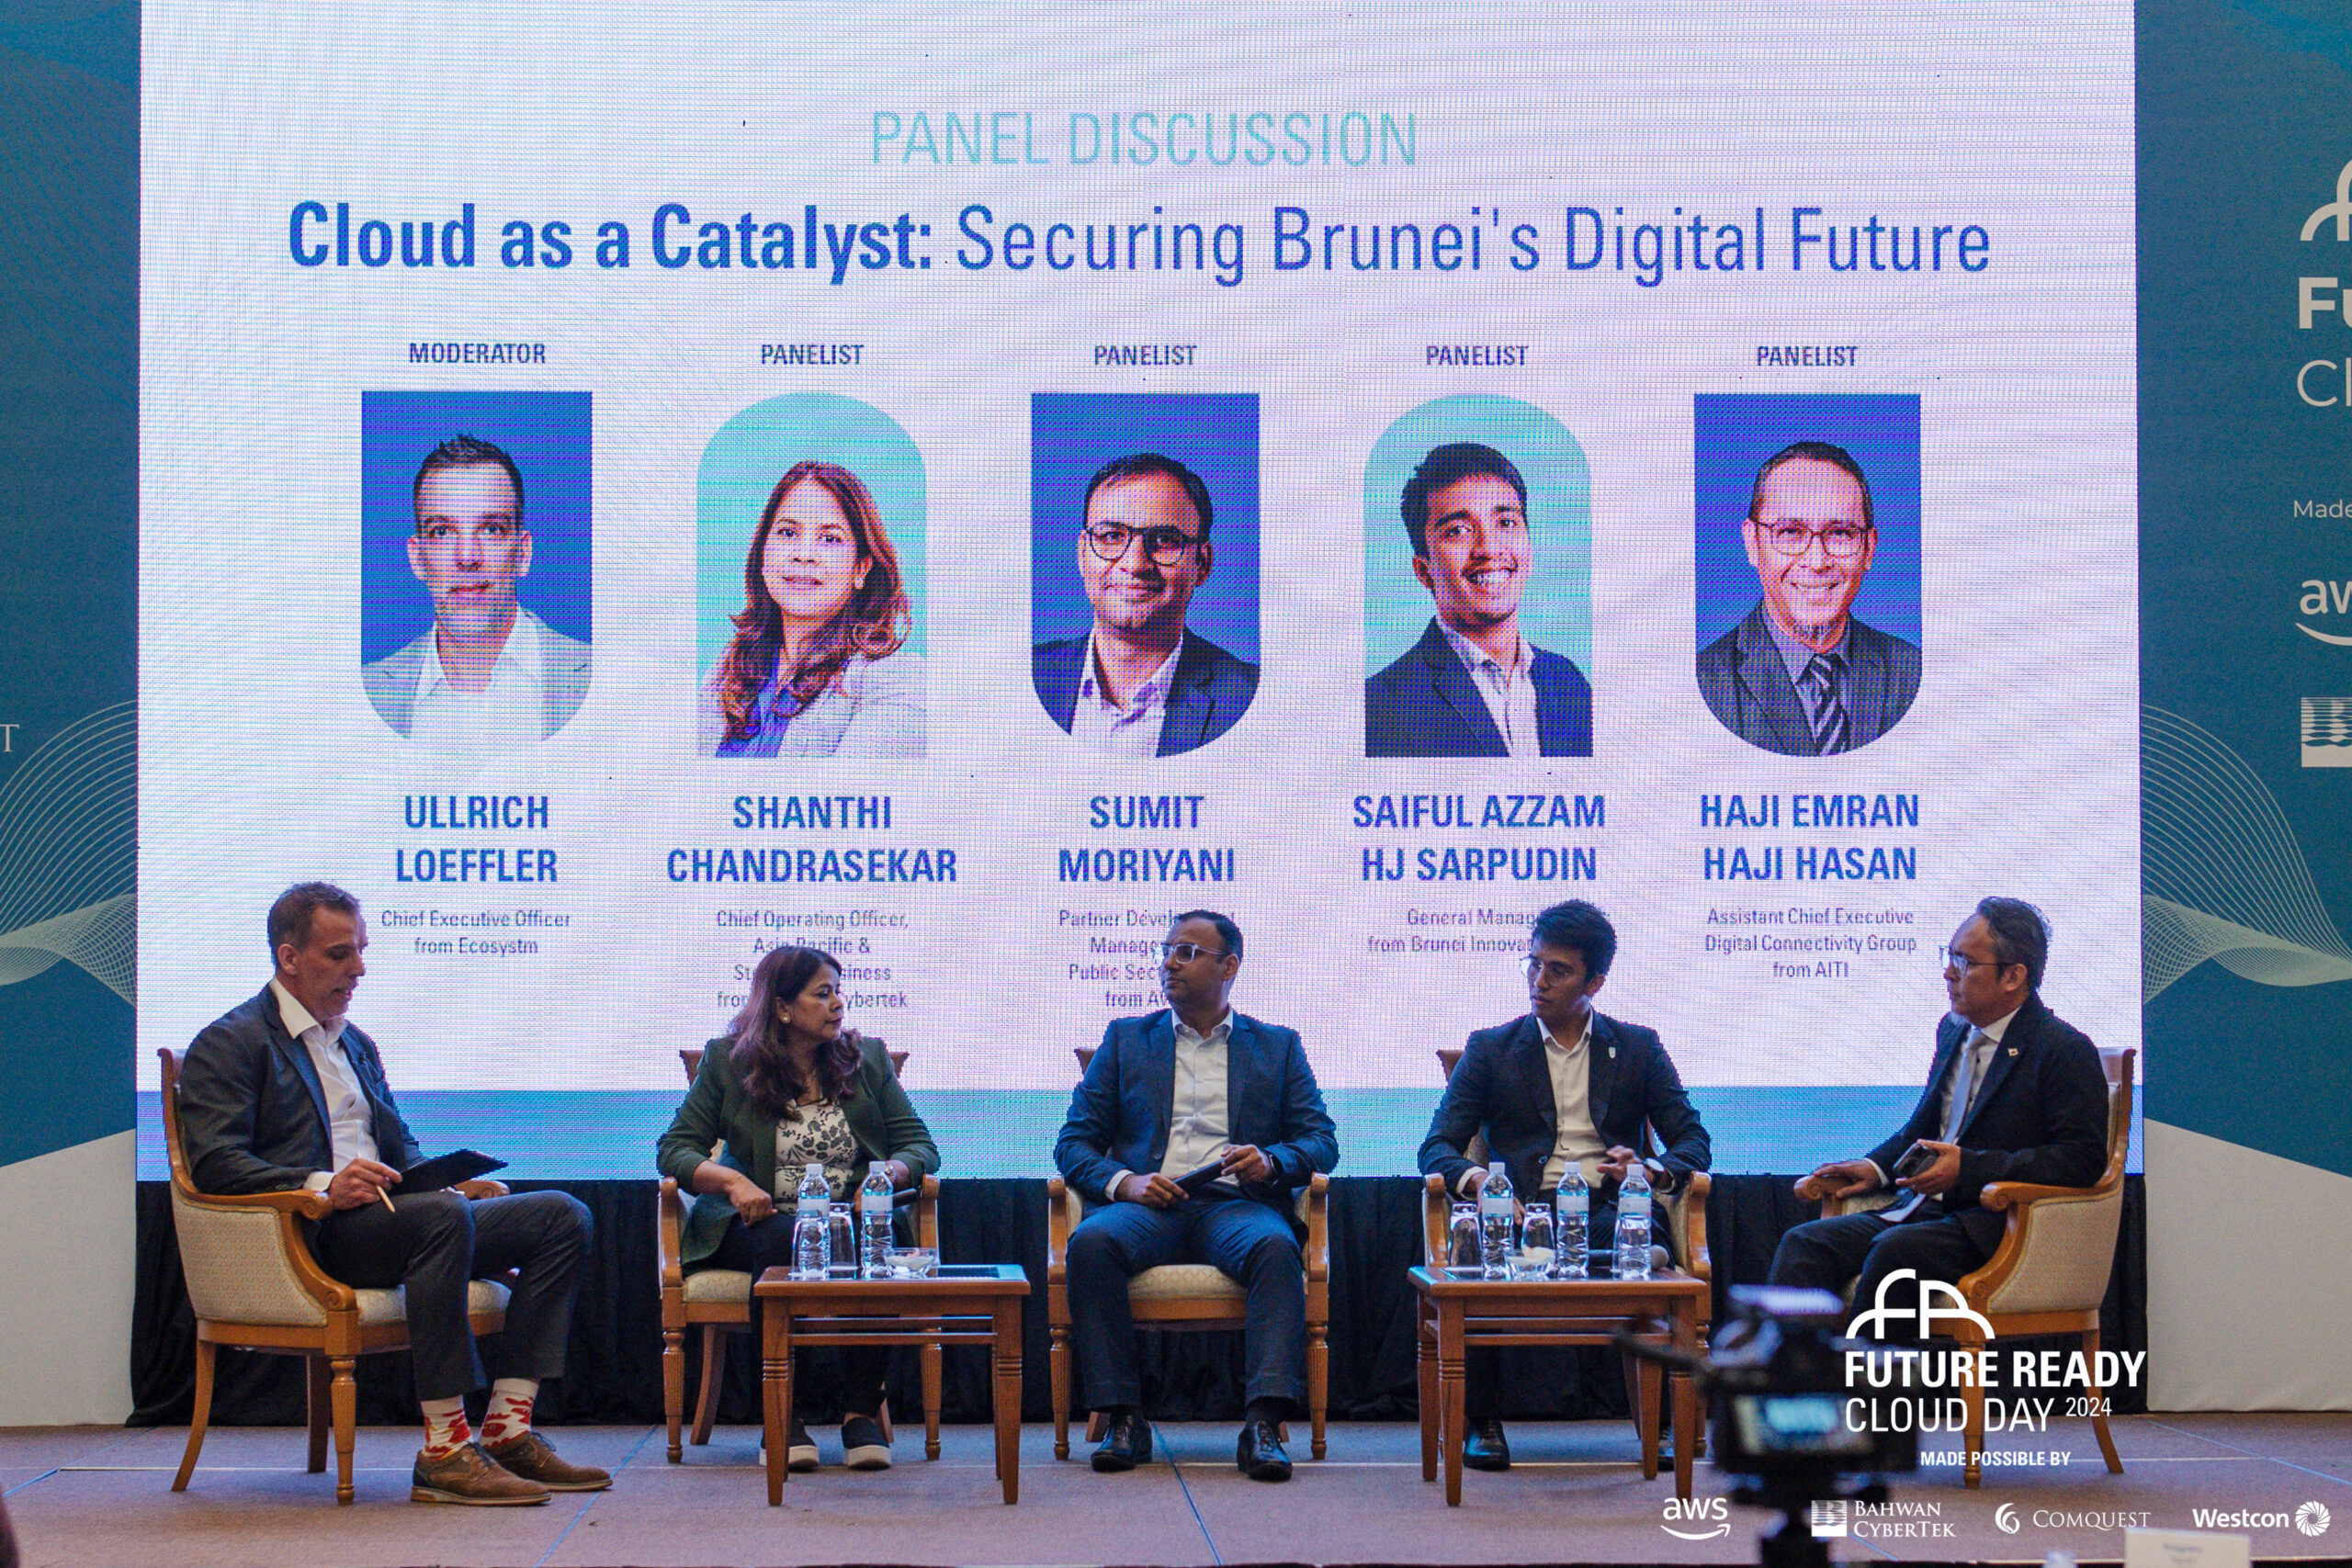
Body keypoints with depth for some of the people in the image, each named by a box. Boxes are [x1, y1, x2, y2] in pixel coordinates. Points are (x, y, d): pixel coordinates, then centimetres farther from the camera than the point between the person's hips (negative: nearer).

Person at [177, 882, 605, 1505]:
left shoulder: (357, 1044, 30)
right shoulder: (229, 1044, 2)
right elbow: (214, 1165, -11)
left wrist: (452, 1181, 4)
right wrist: (323, 1187, -26)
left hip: (386, 1217, 9)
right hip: (305, 1237, -8)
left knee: (563, 1215, -8)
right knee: (443, 1216, -37)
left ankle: (507, 1430, -17)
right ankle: (444, 1451, -37)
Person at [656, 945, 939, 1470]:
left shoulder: (867, 1057, 11)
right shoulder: (729, 1062, 4)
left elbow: (919, 1145, 9)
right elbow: (674, 1148, 1)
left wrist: (891, 1172, -15)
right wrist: (731, 1181, -19)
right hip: (761, 1219, -1)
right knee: (782, 1241, -38)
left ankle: (862, 1413, -27)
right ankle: (784, 1416, -30)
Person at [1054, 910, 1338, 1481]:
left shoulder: (1278, 1047, 20)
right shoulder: (1126, 1039, 21)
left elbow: (1321, 1139, 12)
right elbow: (1074, 1140, 14)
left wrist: (1271, 1162, -11)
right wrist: (1123, 1182, -7)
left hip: (1234, 1204, -1)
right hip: (1146, 1202, 1)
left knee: (1276, 1247, -36)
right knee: (1091, 1241, -33)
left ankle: (1264, 1424, -41)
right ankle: (1122, 1421, -28)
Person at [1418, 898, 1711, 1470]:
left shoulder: (1638, 1048, 18)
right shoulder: (1491, 1049, 16)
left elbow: (1694, 1142, 11)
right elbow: (1437, 1147, 7)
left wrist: (1653, 1171, -14)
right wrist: (1471, 1178, -18)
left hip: (1608, 1208, 0)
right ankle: (1482, 1422, -20)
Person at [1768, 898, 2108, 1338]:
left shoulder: (2065, 1050, -7)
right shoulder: (1954, 1030, 17)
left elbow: (2084, 1158, -15)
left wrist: (1969, 1166, -19)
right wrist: (1875, 1167, 8)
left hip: (1999, 1226, -8)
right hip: (1927, 1207, 8)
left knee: (1895, 1248, -34)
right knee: (1805, 1243, -13)